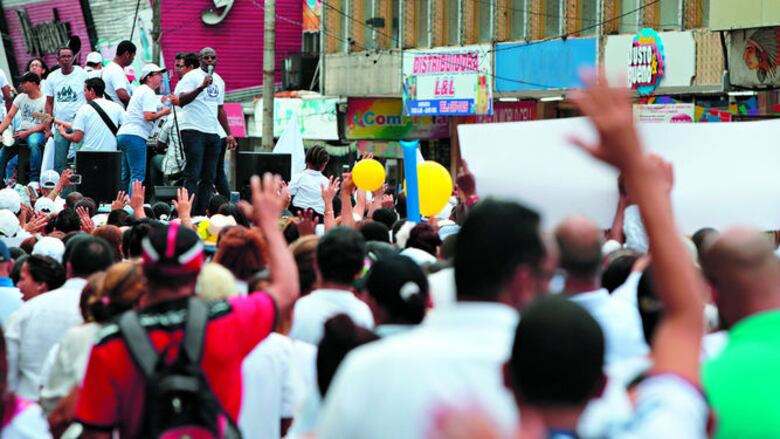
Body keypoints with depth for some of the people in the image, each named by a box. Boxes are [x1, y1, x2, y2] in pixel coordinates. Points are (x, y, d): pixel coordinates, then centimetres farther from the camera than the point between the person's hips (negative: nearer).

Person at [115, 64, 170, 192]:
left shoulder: (140, 90, 21)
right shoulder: (148, 93, -8)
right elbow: (148, 116, -18)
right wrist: (164, 112, -3)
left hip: (123, 134, 10)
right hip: (135, 136, -10)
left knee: (126, 174, 14)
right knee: (138, 174, -12)